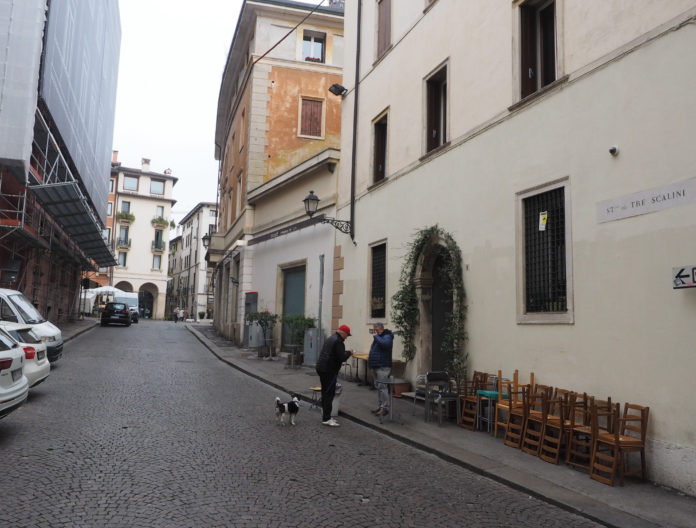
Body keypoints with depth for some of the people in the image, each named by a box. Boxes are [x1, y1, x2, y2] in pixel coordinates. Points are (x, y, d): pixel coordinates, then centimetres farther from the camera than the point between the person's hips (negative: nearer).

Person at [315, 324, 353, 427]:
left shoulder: (330, 339, 18)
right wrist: (349, 353, -1)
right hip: (329, 371, -10)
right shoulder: (338, 341, -15)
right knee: (329, 394, -6)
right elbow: (342, 358, -19)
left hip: (321, 368, 10)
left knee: (325, 392, 15)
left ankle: (325, 416, 22)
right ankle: (326, 419, -4)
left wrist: (346, 352, 17)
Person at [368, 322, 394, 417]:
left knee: (382, 387, -11)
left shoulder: (387, 336, -9)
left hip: (382, 367, -10)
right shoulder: (378, 338, 19)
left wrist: (376, 336, -18)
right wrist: (370, 357, 15)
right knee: (378, 387, 13)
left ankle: (385, 408, -8)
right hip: (376, 366, 10)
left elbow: (385, 344, -31)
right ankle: (381, 406, 20)